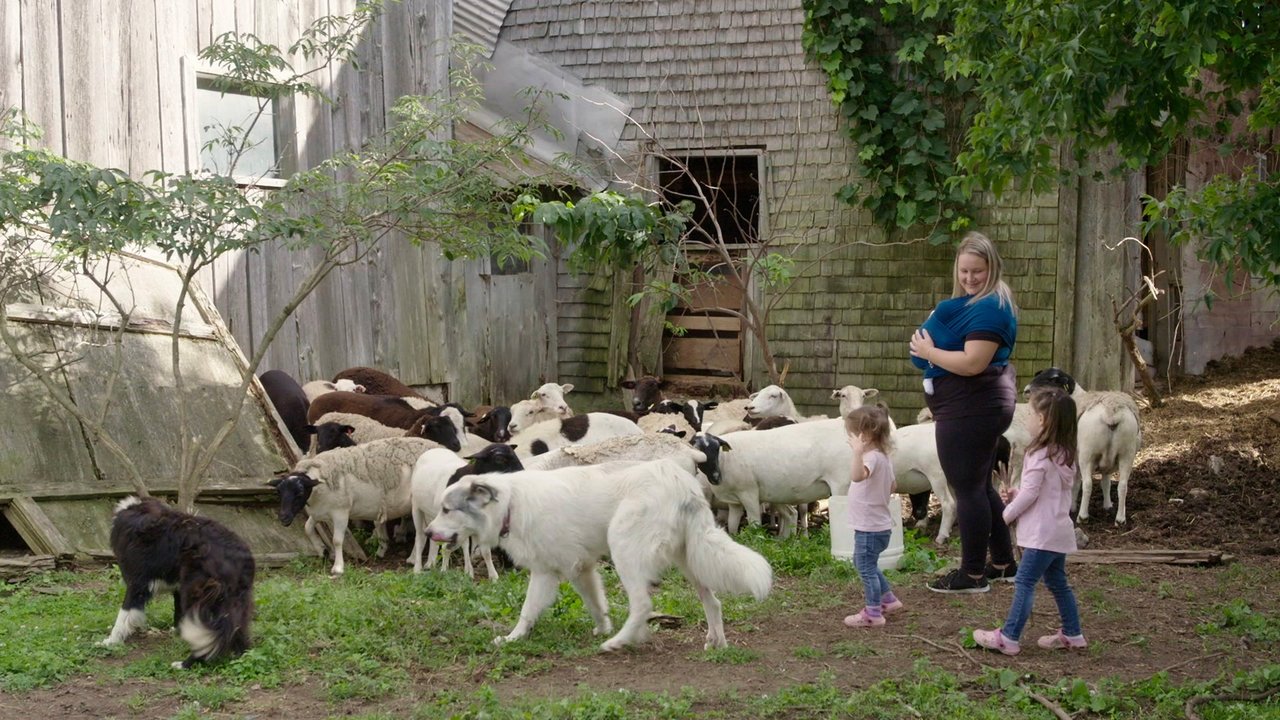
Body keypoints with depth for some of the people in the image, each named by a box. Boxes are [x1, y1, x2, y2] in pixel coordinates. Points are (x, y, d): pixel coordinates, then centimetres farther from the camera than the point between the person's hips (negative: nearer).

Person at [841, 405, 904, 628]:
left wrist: (858, 452, -58)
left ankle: (873, 614, 6)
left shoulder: (872, 457, -24)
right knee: (866, 565, 24)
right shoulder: (883, 457, 8)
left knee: (866, 568, -1)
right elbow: (891, 487, 21)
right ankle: (888, 599, 33)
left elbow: (858, 475, -47)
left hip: (870, 528, -10)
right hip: (878, 524, 10)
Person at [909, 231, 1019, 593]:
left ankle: (972, 574, 4)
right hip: (980, 405, 11)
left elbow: (972, 363, -25)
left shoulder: (989, 307, -18)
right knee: (981, 486, 19)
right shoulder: (970, 301, 14)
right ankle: (1003, 564, 29)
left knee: (967, 488, -3)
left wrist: (928, 351, -14)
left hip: (971, 409, -11)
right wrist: (930, 342, 1)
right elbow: (954, 342, 22)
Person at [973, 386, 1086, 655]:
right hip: (1060, 530, 9)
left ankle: (1008, 638, -10)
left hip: (1042, 532, -9)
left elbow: (1030, 493, -17)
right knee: (1057, 582, 18)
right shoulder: (1065, 455, 12)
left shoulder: (1040, 456, -16)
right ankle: (1072, 635, 23)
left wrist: (1007, 514, -4)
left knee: (1024, 582, -9)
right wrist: (1017, 495, 12)